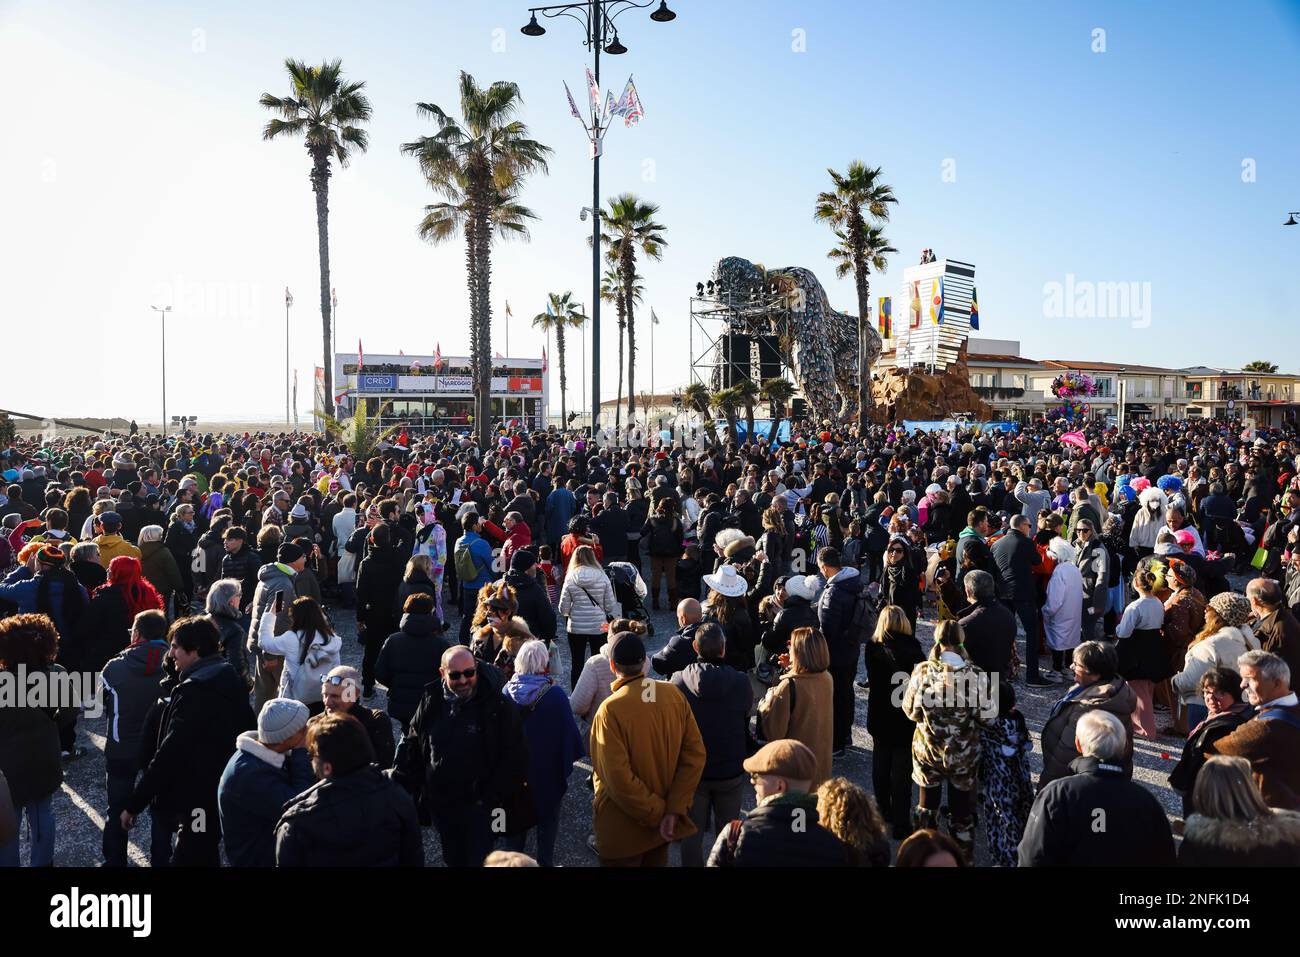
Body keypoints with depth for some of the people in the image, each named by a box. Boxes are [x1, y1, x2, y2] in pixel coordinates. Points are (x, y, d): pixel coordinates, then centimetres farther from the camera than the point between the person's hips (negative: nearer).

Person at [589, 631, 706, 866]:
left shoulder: (609, 710, -23)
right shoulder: (675, 695, -8)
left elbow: (618, 779, -25)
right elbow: (695, 754, -8)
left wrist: (657, 814, -14)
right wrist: (673, 810, -9)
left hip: (622, 831, -4)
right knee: (656, 861, 24)